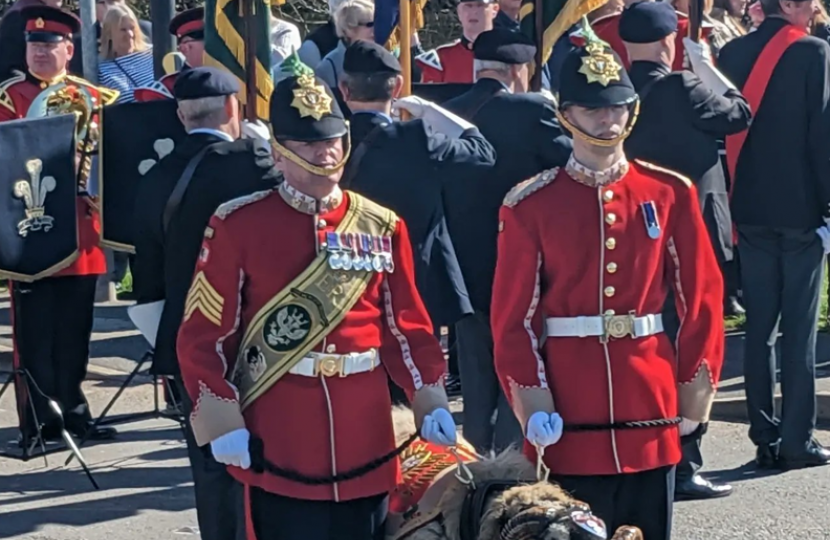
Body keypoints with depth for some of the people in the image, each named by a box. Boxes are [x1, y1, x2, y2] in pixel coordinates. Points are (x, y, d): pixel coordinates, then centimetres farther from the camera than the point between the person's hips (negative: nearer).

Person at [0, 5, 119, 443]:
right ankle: (41, 424, 6)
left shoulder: (94, 97, 10)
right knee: (35, 337, 0)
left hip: (81, 234, 4)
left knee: (75, 334, 12)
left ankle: (74, 414, 23)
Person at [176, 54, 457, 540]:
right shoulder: (239, 225, -3)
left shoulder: (382, 226, 7)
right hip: (278, 445, -3)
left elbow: (408, 326, 11)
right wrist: (222, 418, -12)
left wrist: (431, 400, -1)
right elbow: (205, 334, -3)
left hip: (365, 440, 4)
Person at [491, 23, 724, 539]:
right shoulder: (530, 204, -1)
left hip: (650, 405, 2)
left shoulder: (671, 193, 4)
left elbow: (703, 296, 6)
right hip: (570, 416, -2)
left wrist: (696, 387, 4)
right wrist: (532, 403, -8)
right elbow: (512, 315, -1)